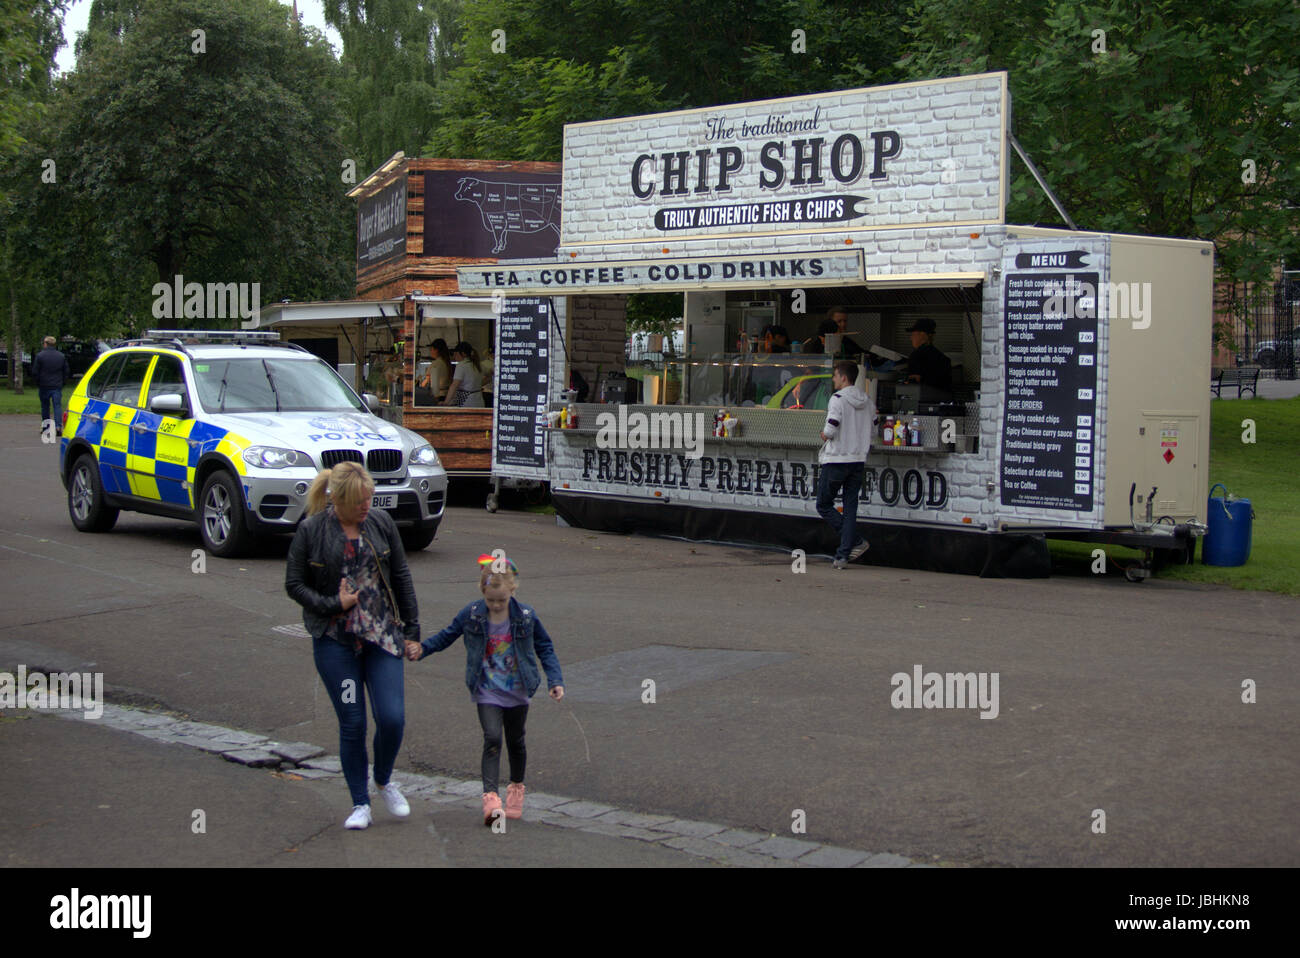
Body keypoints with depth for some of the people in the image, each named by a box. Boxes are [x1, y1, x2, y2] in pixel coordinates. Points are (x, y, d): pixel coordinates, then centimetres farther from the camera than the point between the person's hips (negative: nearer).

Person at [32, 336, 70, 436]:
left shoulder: (40, 356, -6)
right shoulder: (61, 356, 3)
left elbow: (35, 372, -5)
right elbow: (66, 372, 7)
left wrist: (38, 384, 8)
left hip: (44, 386, -1)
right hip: (57, 386, 1)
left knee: (45, 406, 12)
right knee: (57, 405, -1)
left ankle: (45, 427, 18)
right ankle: (58, 426, -16)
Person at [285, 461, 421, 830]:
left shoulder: (381, 522, 2)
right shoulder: (311, 530, -5)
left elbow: (401, 577, 9)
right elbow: (294, 584, 0)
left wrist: (412, 629, 8)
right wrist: (333, 605, -14)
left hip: (382, 635, 2)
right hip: (334, 640, -2)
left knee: (392, 717, -6)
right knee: (352, 722, 0)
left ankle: (385, 781, 23)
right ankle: (360, 804, 15)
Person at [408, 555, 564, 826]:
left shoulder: (526, 616, -8)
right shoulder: (471, 615, -8)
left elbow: (544, 647, 4)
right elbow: (447, 636, 7)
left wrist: (556, 680, -2)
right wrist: (421, 649, -6)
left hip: (518, 692, 1)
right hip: (487, 693, -1)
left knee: (515, 741, 15)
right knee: (492, 739, -17)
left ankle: (516, 788, 37)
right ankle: (491, 797, -21)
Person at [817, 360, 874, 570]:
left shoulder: (838, 399, -12)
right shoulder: (867, 401, 9)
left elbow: (830, 431, -20)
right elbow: (873, 423, 13)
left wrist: (824, 434, 0)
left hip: (836, 460, -6)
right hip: (859, 460, 6)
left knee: (824, 505, 7)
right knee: (850, 508, 8)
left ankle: (856, 542, -3)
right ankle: (843, 555, 4)